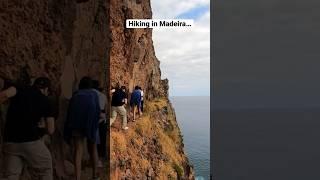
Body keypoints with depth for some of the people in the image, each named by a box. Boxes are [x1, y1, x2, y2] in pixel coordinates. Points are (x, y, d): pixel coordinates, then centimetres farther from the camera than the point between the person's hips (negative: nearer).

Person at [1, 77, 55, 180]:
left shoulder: (20, 89, 10)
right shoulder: (45, 101, 8)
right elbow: (50, 130, 4)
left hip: (10, 142, 3)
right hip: (31, 141, -2)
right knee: (45, 170, 16)